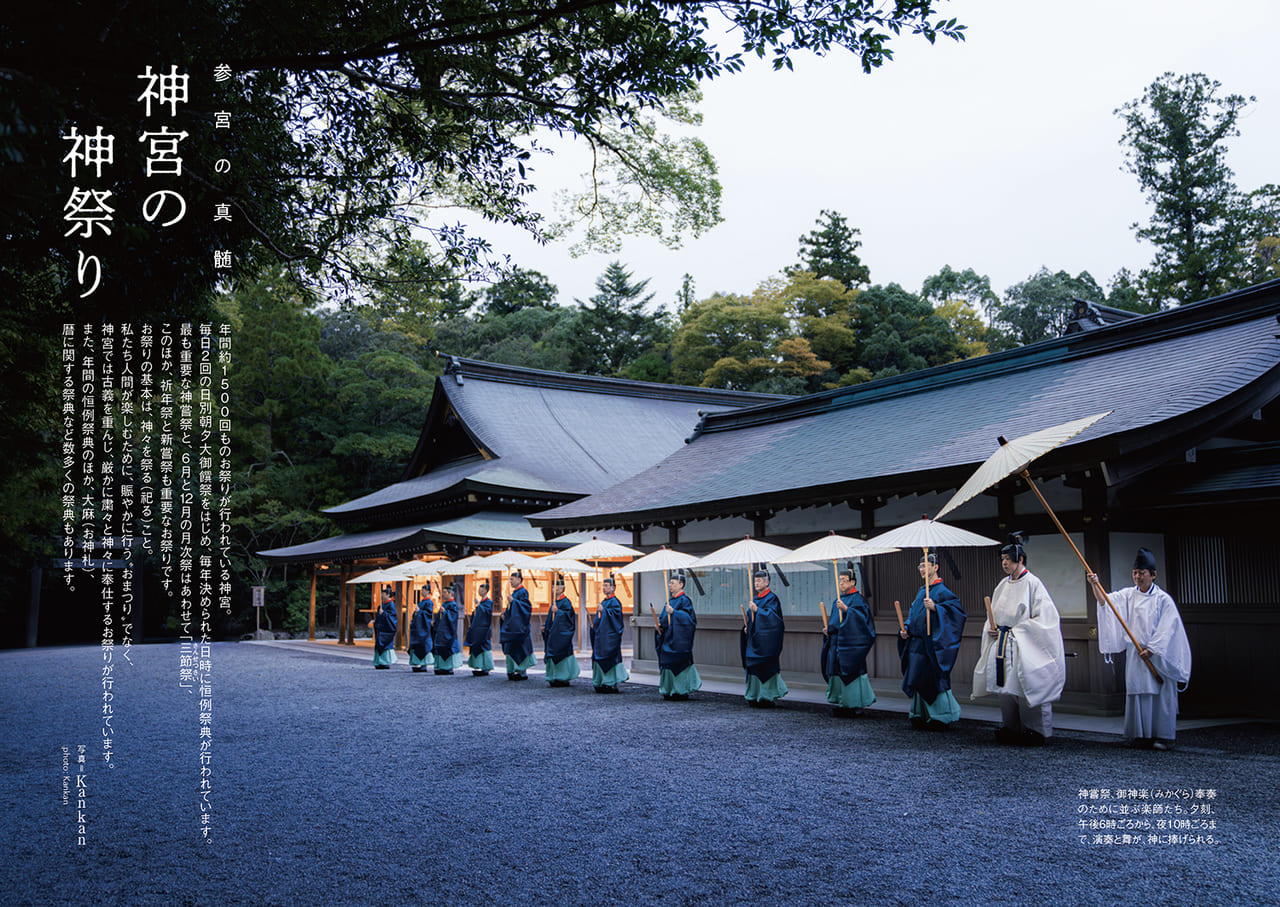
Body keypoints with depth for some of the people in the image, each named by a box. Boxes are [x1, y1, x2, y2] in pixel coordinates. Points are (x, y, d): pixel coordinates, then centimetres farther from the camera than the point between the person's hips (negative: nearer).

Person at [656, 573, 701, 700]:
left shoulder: (684, 600, -9)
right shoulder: (670, 600, 16)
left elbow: (688, 617, -19)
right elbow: (664, 617, 23)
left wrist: (673, 612, -29)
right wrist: (659, 624, 5)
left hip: (679, 639, -8)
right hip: (668, 637, 9)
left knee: (678, 664, -7)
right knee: (668, 664, 9)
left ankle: (681, 691, 0)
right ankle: (670, 691, 15)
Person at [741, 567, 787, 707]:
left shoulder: (772, 598, -8)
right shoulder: (755, 598, 16)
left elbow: (772, 616, -18)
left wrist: (757, 610, -22)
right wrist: (747, 627, 8)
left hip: (765, 640, -8)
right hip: (754, 638, 8)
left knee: (765, 668, -8)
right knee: (753, 667, 8)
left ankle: (767, 697, -2)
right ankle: (756, 696, 15)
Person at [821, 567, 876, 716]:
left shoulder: (857, 599, -6)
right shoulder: (838, 601, 18)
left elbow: (860, 616, -20)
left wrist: (845, 609, -29)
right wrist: (827, 629, 7)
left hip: (850, 644, -8)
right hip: (836, 642, 8)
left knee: (849, 672, -8)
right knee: (836, 671, 7)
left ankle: (853, 704, -3)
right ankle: (839, 702, 13)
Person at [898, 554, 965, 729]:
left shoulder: (942, 591, -9)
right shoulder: (921, 591, 16)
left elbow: (957, 607, -21)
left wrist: (935, 607, -29)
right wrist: (906, 629, 9)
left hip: (932, 645, -8)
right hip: (915, 642, 8)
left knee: (933, 680, -5)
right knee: (916, 680, 9)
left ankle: (942, 718, 4)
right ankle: (921, 715, 17)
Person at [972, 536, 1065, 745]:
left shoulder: (1032, 583, -9)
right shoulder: (1003, 585, 13)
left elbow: (1044, 615, -12)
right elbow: (995, 614, 22)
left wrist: (1019, 630, -14)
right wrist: (991, 628, 3)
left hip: (1024, 646, -7)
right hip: (1002, 645, 7)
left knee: (1025, 685, -7)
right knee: (1005, 685, 8)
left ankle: (1035, 731, 3)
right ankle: (1010, 728, 18)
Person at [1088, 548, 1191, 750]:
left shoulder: (1163, 599, -2)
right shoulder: (1128, 595, 7)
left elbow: (1166, 629, -6)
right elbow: (1105, 601, -7)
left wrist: (1151, 650, -14)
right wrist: (1095, 585, -25)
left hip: (1158, 655, -3)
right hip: (1135, 654, 3)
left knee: (1161, 694, -4)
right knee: (1138, 693, 2)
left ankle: (1163, 736, 0)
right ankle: (1141, 735, 6)